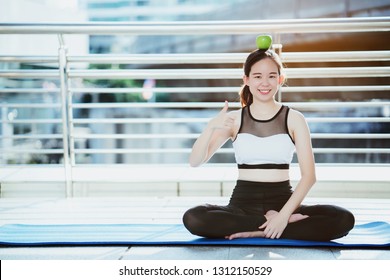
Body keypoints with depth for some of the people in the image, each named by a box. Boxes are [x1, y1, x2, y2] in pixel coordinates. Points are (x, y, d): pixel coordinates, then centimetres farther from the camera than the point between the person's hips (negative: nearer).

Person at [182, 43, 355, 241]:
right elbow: (195, 162, -3)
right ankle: (270, 222, -15)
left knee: (344, 220, -25)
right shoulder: (234, 119, 5)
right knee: (192, 219, -30)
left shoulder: (294, 119, 2)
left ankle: (259, 231, -18)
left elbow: (309, 175, -5)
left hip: (283, 201, 0)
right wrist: (211, 126, -21)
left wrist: (285, 213, -19)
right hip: (243, 204, 0)